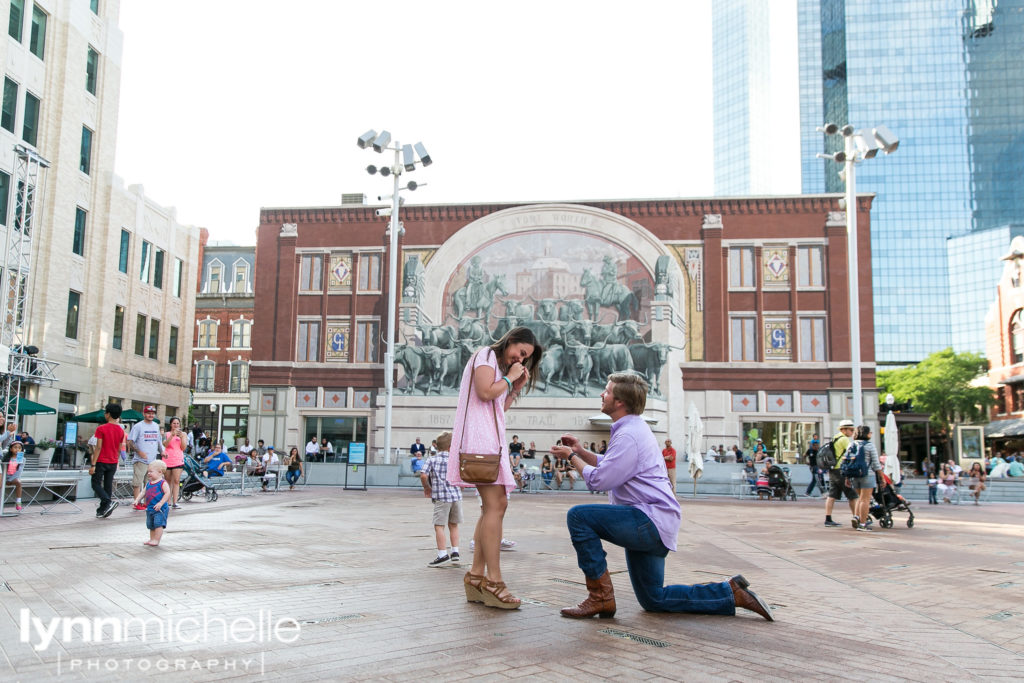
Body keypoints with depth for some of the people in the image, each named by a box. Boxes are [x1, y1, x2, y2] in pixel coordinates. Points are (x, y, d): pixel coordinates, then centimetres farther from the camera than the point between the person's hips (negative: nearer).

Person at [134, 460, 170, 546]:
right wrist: (137, 500, 2)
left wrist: (160, 503, -25)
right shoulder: (149, 484, 14)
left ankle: (156, 540, -9)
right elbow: (143, 493, 18)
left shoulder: (162, 483, -10)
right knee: (151, 525, 16)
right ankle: (152, 539, 28)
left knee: (158, 524, -13)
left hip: (160, 509, -8)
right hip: (150, 508, 9)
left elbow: (167, 493, -18)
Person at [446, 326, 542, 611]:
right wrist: (510, 378, -3)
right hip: (479, 435, -11)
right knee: (494, 505, -18)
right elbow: (485, 392, -15)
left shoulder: (501, 366, 29)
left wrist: (517, 388, 13)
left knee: (495, 505, 5)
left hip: (492, 437, 11)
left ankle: (476, 576, 5)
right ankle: (493, 582, -20)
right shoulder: (486, 355, 0)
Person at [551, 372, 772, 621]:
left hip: (651, 522, -11)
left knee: (578, 516, -20)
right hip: (652, 526, 11)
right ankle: (730, 592, 17)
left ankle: (600, 597, -14)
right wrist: (580, 451, 12)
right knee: (653, 600, 17)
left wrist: (572, 457, -5)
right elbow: (609, 465, 24)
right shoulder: (634, 428, 16)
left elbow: (598, 479, -20)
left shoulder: (628, 435, -17)